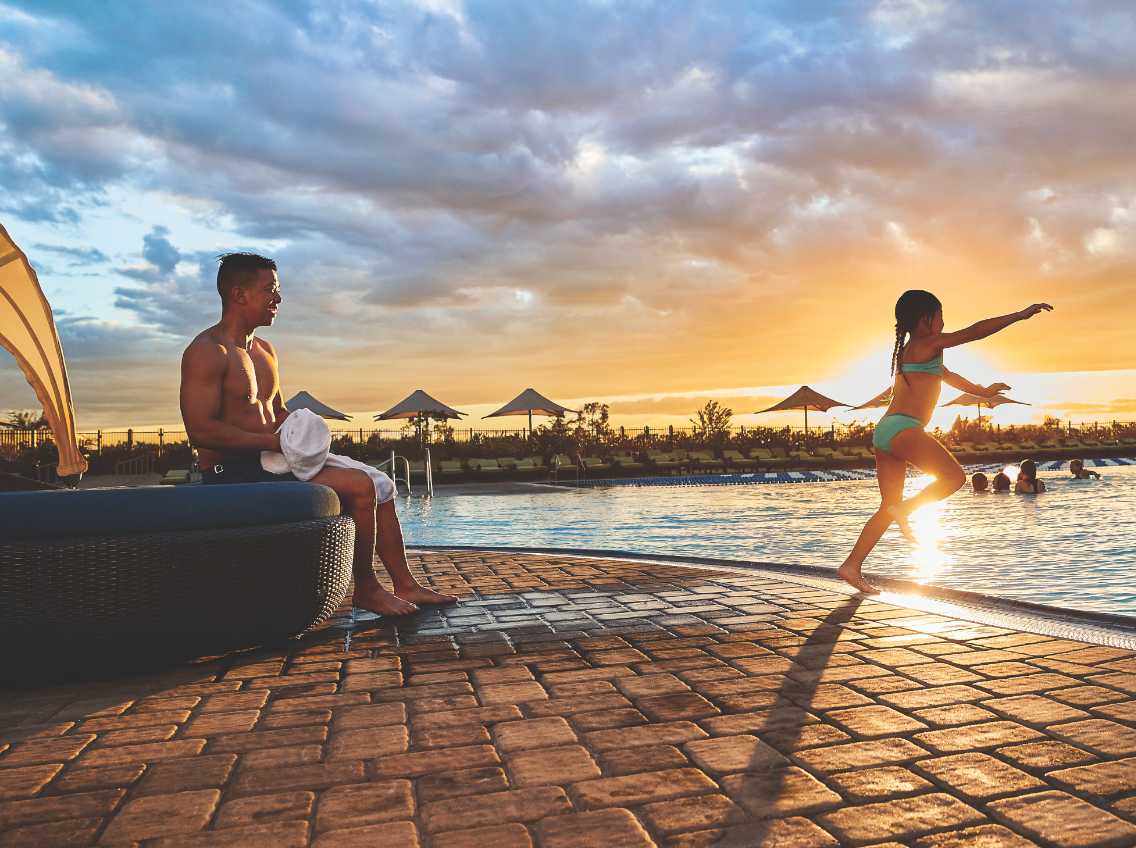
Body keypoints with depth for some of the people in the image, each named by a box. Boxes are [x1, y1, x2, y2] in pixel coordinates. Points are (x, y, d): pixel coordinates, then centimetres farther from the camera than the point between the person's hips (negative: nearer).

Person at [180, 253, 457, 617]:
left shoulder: (265, 351, 17)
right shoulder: (207, 351, -12)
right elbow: (201, 431, -21)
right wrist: (276, 441, -21)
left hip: (270, 463, 10)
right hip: (232, 474, -10)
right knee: (359, 486, -22)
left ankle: (405, 584, 7)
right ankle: (366, 590, -6)